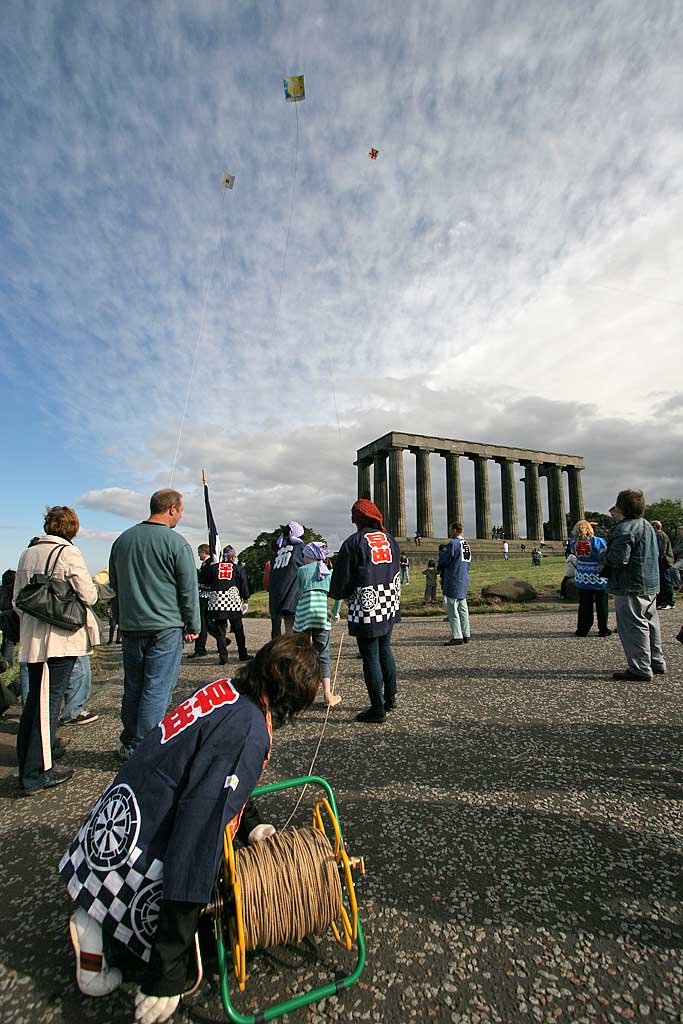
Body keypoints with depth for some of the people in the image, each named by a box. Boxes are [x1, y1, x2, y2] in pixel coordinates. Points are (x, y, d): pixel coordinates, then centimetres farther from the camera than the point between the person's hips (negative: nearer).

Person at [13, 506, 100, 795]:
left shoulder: (27, 554, 9)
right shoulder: (68, 552, -12)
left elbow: (17, 600, 15)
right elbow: (88, 595, -14)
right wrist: (93, 588, 6)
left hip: (32, 639, 7)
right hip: (60, 639, -7)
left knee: (34, 700, 17)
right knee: (49, 703, 0)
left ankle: (26, 766, 28)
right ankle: (36, 775, 8)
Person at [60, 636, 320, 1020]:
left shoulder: (223, 690, -2)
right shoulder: (249, 732, -29)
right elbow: (200, 835, -31)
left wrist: (249, 824, 8)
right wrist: (169, 970, -24)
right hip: (139, 858, -8)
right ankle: (99, 928, 2)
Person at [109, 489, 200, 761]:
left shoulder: (122, 539, 7)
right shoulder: (176, 542, -13)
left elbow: (114, 582, 17)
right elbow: (189, 589, -9)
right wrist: (193, 626, 1)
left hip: (129, 626, 6)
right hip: (165, 627, -6)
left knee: (132, 687, 18)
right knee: (156, 689, 2)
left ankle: (129, 745, 31)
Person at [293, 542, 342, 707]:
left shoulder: (302, 570, 9)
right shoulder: (329, 571, 14)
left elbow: (299, 592, 9)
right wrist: (335, 612, 19)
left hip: (303, 613, -1)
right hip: (322, 613, 1)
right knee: (323, 655, 9)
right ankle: (328, 696, 8)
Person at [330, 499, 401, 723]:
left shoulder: (353, 542, -12)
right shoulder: (390, 539, 7)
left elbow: (342, 579, -8)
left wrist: (337, 594, 12)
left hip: (366, 608, -6)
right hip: (390, 606, 7)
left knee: (370, 658, 3)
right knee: (385, 650, 21)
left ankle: (377, 708, 11)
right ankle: (390, 697, 31)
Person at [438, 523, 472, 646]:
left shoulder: (453, 543, -15)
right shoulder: (467, 545, 12)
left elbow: (442, 561, -13)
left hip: (453, 581, -9)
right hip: (464, 580, 9)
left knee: (452, 610, -4)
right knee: (463, 609, 14)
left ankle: (457, 637, -3)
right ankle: (465, 635, 19)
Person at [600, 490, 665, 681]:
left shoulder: (625, 528, -18)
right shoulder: (647, 525, 15)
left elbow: (618, 558, -26)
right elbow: (656, 554, 24)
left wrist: (603, 556, -5)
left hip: (631, 587, -11)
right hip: (650, 586, 11)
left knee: (633, 627, -4)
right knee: (650, 625, 19)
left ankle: (640, 669, 0)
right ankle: (656, 663, 30)